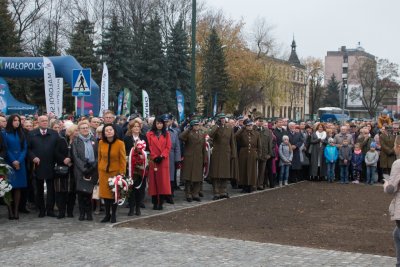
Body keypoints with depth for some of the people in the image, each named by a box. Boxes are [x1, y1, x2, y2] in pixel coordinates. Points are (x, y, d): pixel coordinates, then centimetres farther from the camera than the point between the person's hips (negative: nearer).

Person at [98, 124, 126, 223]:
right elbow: (99, 158, 7)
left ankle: (113, 215, 16)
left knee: (114, 193, 3)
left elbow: (123, 159, -6)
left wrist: (122, 173, -10)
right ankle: (107, 215, 18)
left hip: (115, 171, -3)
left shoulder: (120, 143, -10)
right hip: (103, 172, 3)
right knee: (105, 193, 6)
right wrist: (99, 171, 5)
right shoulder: (101, 143, -1)